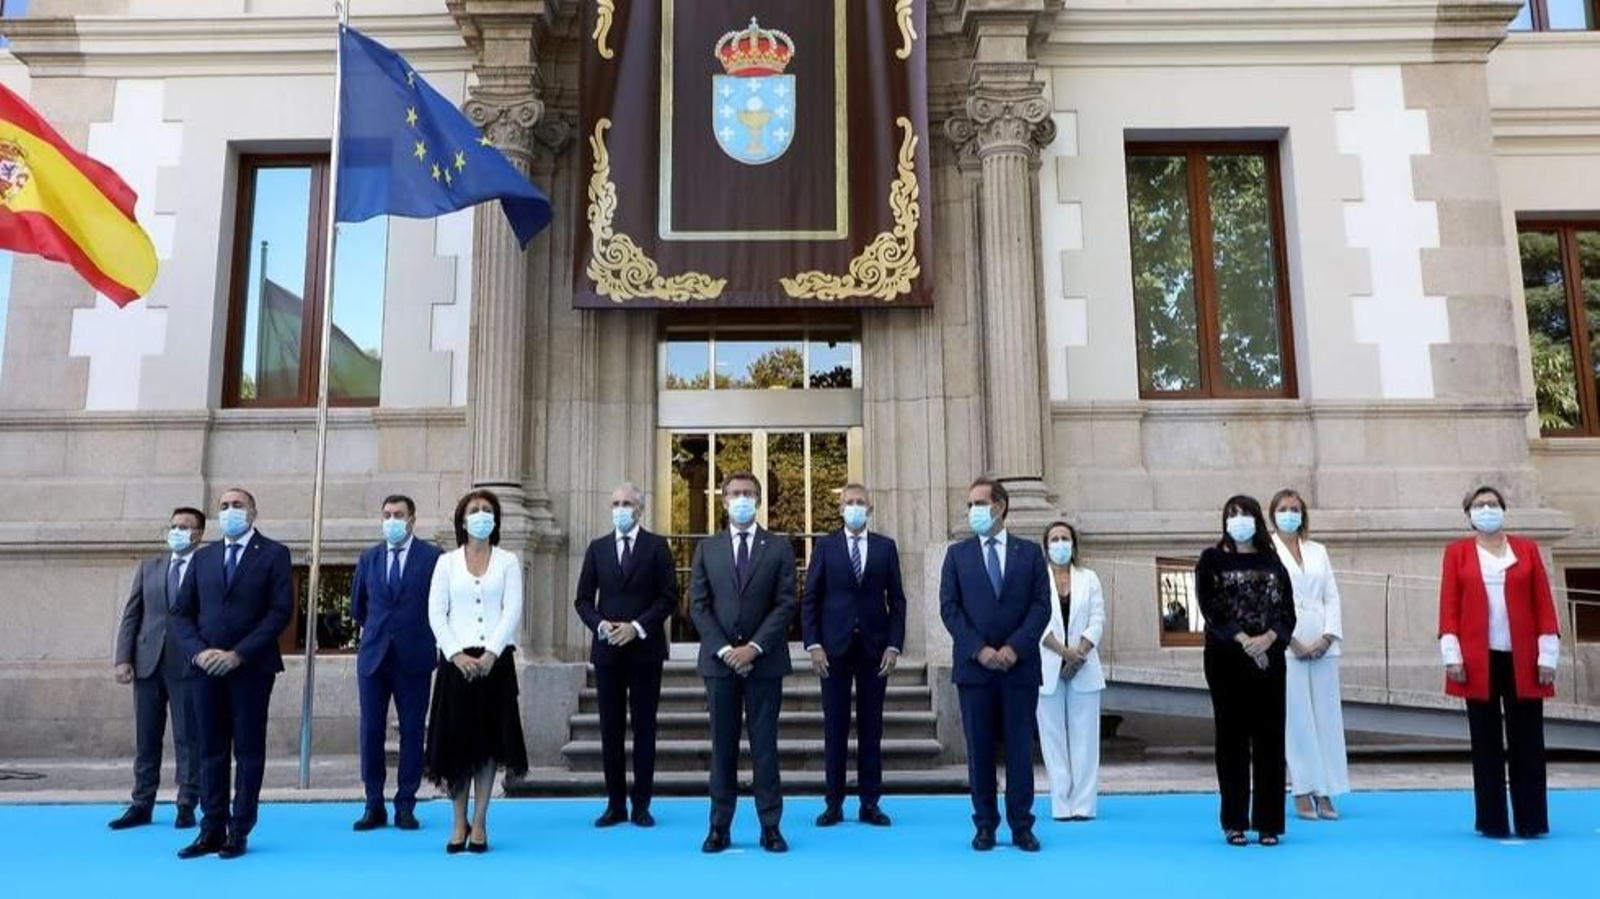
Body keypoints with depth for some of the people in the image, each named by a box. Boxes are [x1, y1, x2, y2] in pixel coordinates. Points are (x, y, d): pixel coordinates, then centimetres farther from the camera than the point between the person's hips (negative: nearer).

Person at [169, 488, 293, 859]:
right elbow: (182, 613, 11)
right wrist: (198, 651, -7)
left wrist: (239, 654, -15)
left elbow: (280, 611, -8)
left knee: (248, 752, 2)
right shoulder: (203, 557, 14)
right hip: (208, 667, 4)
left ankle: (239, 831, 9)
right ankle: (212, 829, 13)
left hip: (252, 668, -4)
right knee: (211, 751, 7)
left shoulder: (273, 554, 0)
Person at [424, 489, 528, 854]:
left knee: (488, 739, 2)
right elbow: (435, 613, 2)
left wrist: (491, 653, -12)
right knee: (455, 739, 1)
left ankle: (480, 823, 10)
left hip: (495, 661, 0)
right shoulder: (447, 562, 8)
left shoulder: (508, 561, 7)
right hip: (456, 660, 0)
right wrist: (457, 654, -10)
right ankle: (459, 822, 12)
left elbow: (512, 611, -1)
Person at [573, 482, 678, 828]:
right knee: (611, 729, 6)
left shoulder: (657, 547, 1)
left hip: (645, 650, -2)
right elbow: (583, 599, 8)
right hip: (607, 650, 2)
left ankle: (641, 805, 11)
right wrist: (600, 625, -10)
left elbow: (669, 597, -4)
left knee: (644, 728, 3)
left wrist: (637, 627, -14)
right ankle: (615, 804, 14)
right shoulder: (597, 548, 10)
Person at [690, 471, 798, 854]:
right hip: (719, 660, 1)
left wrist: (755, 647, -12)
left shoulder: (779, 548, 5)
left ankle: (770, 826, 8)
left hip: (764, 661, -1)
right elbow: (698, 605, 4)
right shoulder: (707, 548, 9)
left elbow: (786, 603, -2)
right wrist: (724, 650, -9)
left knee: (764, 744, 3)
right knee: (723, 744, 5)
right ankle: (720, 826, 11)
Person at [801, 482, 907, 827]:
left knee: (871, 727, 5)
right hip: (834, 647, -1)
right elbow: (810, 599, 2)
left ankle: (870, 803, 12)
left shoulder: (886, 547, 7)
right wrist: (813, 644, -7)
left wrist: (894, 645, -4)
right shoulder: (825, 546, 5)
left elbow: (897, 600, 6)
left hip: (874, 648, 1)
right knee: (835, 727, 3)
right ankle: (834, 803, 11)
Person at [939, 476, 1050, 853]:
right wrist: (978, 650, -11)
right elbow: (949, 608, 0)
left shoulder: (1029, 552, 7)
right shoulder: (957, 554, 7)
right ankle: (985, 824, 14)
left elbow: (1041, 605, 0)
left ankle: (1022, 825, 12)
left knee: (1020, 747, 4)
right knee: (979, 749, 5)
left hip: (1020, 665, 0)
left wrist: (1015, 647, -12)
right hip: (973, 666, 0)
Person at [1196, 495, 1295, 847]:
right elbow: (1210, 608, -7)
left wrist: (1269, 637, -15)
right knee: (1232, 738, 3)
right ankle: (1234, 822, 10)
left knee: (1270, 738, 3)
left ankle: (1269, 822, 11)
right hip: (1226, 659, -2)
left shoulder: (1272, 562, 10)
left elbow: (1287, 609, 4)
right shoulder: (1212, 560, 3)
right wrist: (1243, 640, -18)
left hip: (1269, 659, 2)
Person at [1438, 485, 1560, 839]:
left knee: (1527, 742, 5)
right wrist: (1452, 657, -7)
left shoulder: (1527, 549, 8)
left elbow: (1543, 604, 4)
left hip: (1523, 661, 1)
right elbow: (1449, 607, 0)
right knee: (1487, 743, 5)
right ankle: (1492, 821, 11)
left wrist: (1547, 655, -2)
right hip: (1479, 661, -1)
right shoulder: (1457, 552, 5)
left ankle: (1530, 821, 14)